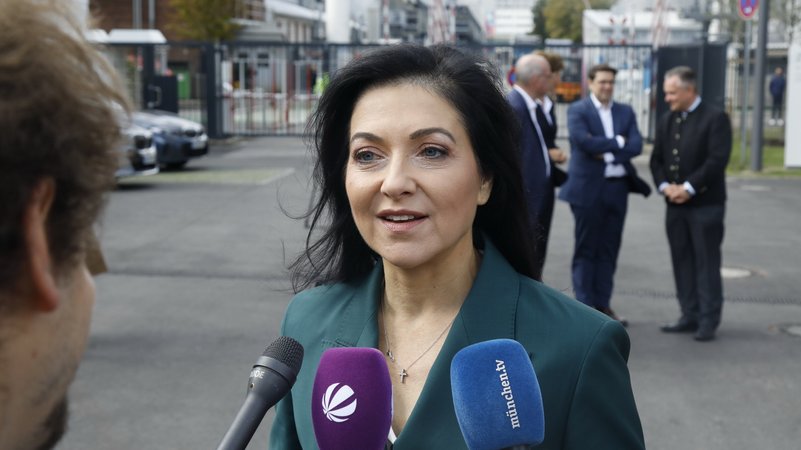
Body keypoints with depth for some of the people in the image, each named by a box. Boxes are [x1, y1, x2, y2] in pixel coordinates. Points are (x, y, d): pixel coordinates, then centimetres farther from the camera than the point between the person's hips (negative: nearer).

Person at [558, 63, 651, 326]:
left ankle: (603, 304, 15)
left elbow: (636, 145, 0)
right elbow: (583, 140, -18)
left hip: (617, 187, 5)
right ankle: (585, 305, 5)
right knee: (586, 250, 1)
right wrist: (617, 142, -9)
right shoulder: (577, 110, -1)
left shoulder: (625, 112, 13)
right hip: (588, 188, -5)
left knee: (609, 250, 8)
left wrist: (607, 152, -12)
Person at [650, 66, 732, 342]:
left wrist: (688, 188, -17)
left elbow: (717, 160, -15)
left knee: (706, 263, -3)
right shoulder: (666, 121, 14)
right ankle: (690, 316, 17)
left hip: (705, 203, -6)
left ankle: (708, 321, 2)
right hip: (675, 205, 6)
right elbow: (657, 159, 13)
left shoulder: (715, 119, -6)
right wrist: (665, 186, -4)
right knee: (682, 262, 9)